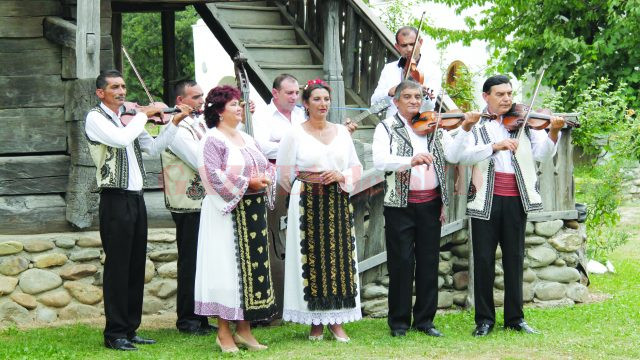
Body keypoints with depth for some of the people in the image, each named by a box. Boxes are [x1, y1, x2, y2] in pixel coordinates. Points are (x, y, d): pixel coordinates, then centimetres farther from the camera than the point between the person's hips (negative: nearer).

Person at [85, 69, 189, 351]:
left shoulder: (128, 119, 18)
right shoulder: (96, 118, -5)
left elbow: (153, 148, 15)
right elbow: (121, 139, -22)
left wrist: (175, 122, 6)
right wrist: (144, 115, -9)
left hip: (136, 198, 8)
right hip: (115, 199, -8)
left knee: (136, 266, 9)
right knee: (117, 266, -6)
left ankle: (130, 329, 16)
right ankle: (114, 333, -1)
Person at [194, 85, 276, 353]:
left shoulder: (246, 139, 17)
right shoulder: (213, 140, -7)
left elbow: (267, 165, 19)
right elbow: (213, 175, -18)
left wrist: (266, 178, -4)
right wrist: (247, 183, -18)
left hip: (253, 209, 8)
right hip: (228, 212, -8)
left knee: (253, 265, 7)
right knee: (227, 267, -5)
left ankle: (244, 329, 14)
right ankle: (224, 332, 1)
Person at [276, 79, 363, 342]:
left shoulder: (342, 132, 11)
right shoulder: (294, 134, 0)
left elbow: (356, 167, 12)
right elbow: (284, 174, 1)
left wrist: (341, 176, -6)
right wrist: (306, 189, 3)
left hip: (337, 202, 3)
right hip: (307, 202, -3)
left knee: (339, 257, 0)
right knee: (312, 259, -2)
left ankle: (337, 322, 5)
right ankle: (315, 323, 6)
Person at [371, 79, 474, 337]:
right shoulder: (387, 128, -1)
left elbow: (452, 155, -2)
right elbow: (380, 160, -19)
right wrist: (410, 160, -34)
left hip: (430, 203, 4)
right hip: (400, 204, -3)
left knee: (429, 262, 8)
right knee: (401, 263, 1)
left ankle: (424, 319, 18)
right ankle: (399, 322, 11)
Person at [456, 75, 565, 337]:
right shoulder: (475, 125, 4)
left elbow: (542, 154, -2)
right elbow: (463, 155, -12)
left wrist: (553, 132, -20)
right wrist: (495, 146, -25)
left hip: (516, 199, 2)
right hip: (486, 200, -1)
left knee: (514, 258, 8)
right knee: (484, 259, 2)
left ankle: (515, 317, 17)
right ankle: (484, 319, 12)